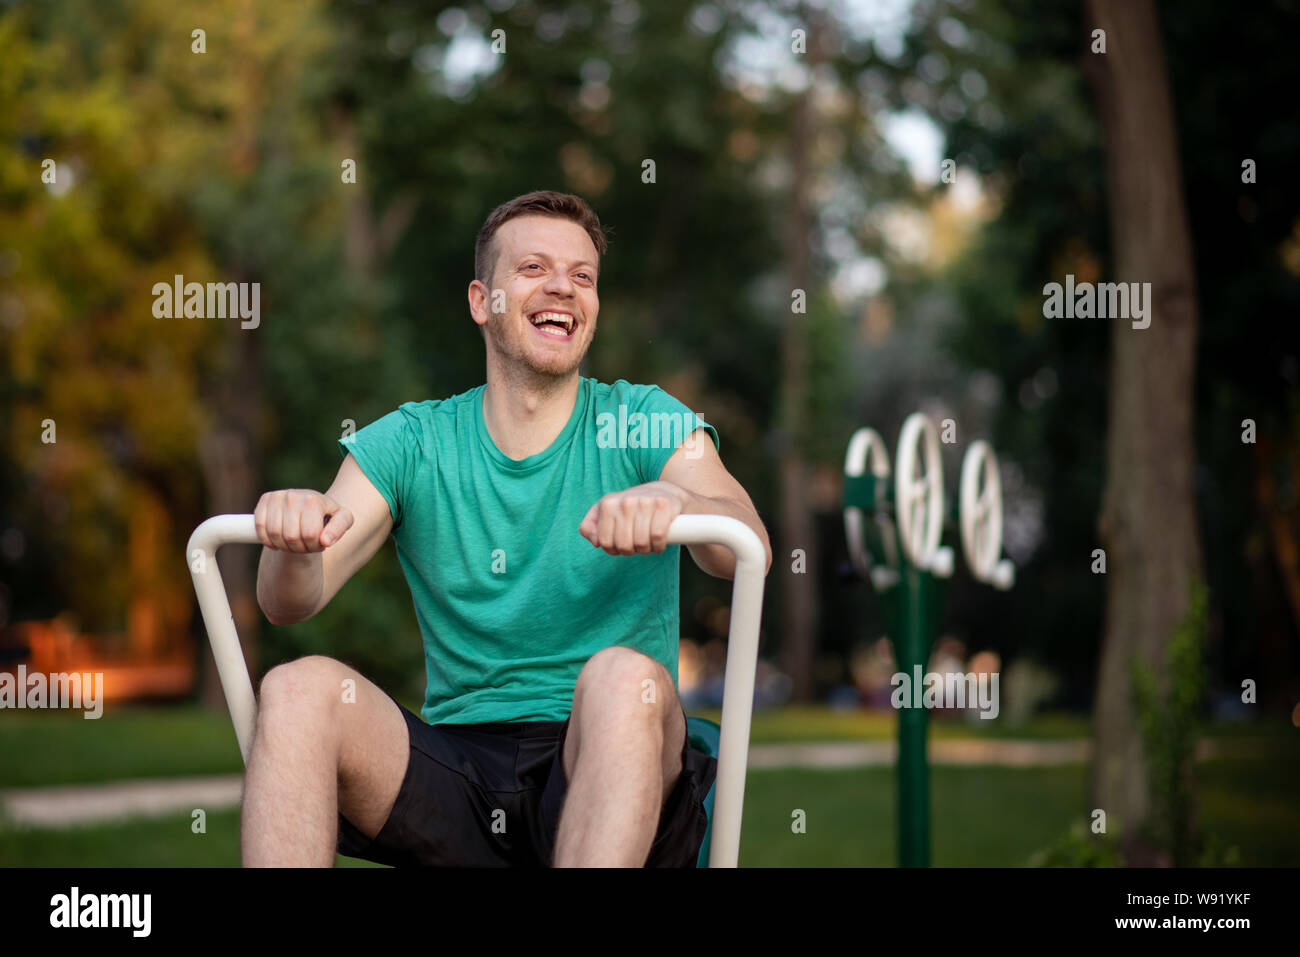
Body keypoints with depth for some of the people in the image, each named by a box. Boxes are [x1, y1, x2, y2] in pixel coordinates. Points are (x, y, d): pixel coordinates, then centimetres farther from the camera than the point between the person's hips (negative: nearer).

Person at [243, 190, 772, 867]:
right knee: (298, 689, -24)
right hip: (456, 759, 2)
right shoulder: (409, 443, 10)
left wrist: (674, 500, -37)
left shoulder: (645, 423, 6)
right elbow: (288, 603, -1)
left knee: (625, 678, -34)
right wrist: (294, 540, -26)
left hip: (602, 767, -1)